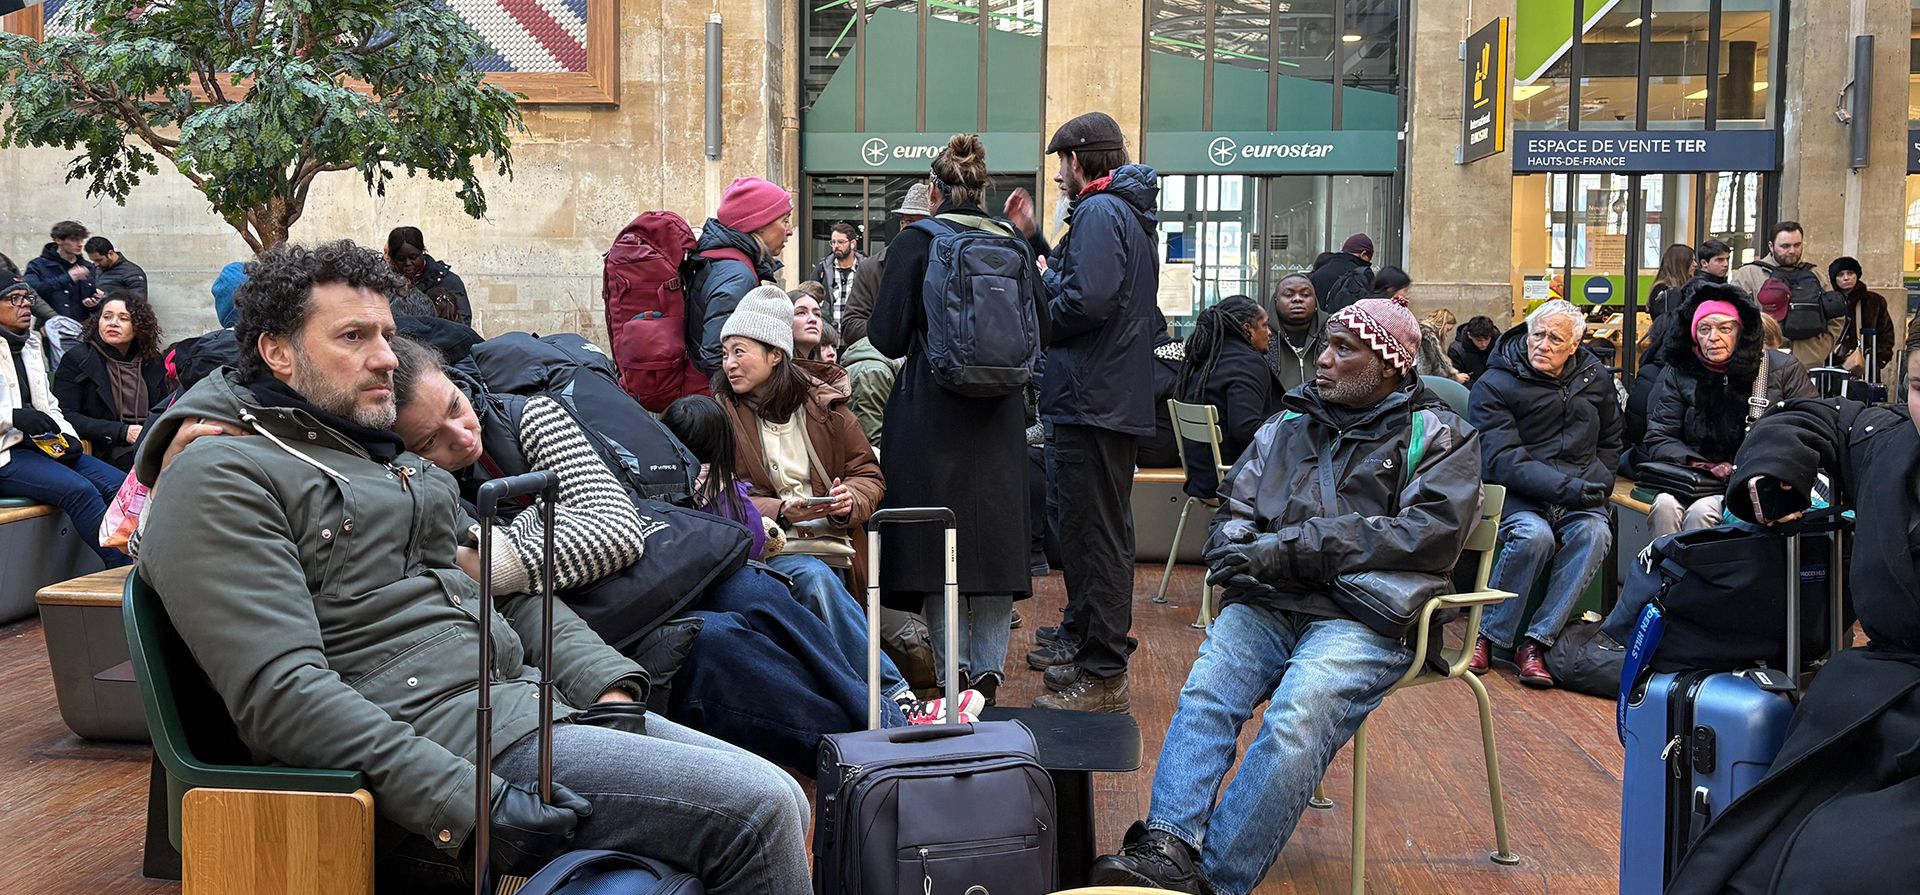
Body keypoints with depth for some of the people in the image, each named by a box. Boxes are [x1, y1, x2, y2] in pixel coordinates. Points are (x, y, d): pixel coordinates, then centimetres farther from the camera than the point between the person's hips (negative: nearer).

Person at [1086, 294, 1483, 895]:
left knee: (1296, 718, -31)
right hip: (1266, 604, 4)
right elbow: (1233, 515, 21)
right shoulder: (1286, 428, 24)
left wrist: (1289, 548, -13)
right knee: (1203, 694, -26)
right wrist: (1239, 551, -7)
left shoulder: (1440, 436, 9)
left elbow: (1432, 534, -8)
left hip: (1365, 618, -4)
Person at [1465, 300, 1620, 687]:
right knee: (1533, 534, -36)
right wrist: (1567, 488, -23)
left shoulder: (1596, 378, 13)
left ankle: (1535, 642, -25)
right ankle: (1489, 634, -17)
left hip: (1577, 497, 4)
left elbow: (1610, 441, 27)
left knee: (1595, 533, -30)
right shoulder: (1494, 385, -3)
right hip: (1518, 496, -4)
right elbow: (1503, 461, -13)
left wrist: (1596, 481, 6)